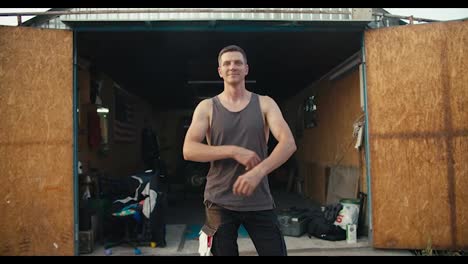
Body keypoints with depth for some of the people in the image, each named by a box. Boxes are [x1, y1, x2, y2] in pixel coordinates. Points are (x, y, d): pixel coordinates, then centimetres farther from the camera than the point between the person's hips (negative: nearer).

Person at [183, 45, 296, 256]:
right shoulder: (206, 107, 2)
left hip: (259, 201, 1)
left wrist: (258, 172, -26)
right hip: (219, 201, 0)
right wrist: (234, 151, -20)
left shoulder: (265, 104, 3)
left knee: (276, 252, 3)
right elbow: (189, 150, -9)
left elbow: (288, 143, -10)